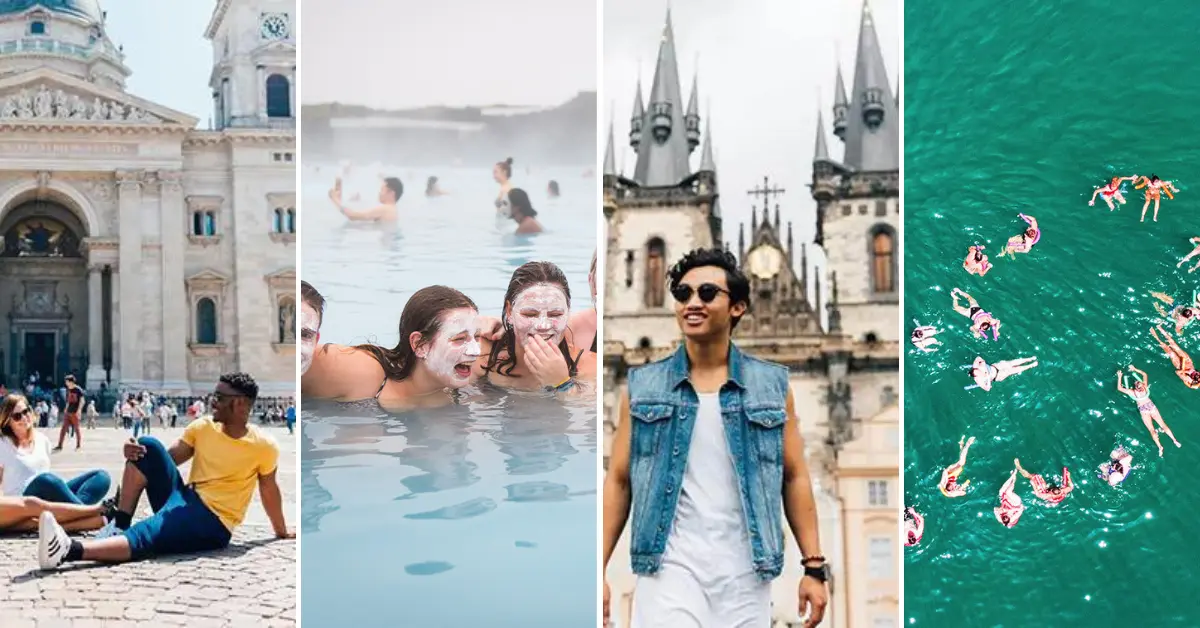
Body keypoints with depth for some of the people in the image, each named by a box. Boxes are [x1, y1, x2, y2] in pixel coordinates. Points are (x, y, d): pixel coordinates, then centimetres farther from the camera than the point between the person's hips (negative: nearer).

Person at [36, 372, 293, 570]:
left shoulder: (264, 446, -7)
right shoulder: (202, 427, 7)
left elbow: (269, 488, 6)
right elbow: (165, 458, 5)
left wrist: (282, 531, 18)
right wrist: (135, 454, -18)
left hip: (212, 524, -6)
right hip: (184, 501, 6)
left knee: (144, 537, -35)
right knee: (148, 446, -11)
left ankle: (69, 550, -57)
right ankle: (118, 526, -14)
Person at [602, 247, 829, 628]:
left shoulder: (772, 386, 6)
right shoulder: (643, 386, 5)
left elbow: (795, 478, 7)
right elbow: (618, 481, 5)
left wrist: (814, 567, 1)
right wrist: (599, 571, -1)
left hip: (745, 573, 1)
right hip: (670, 569, -1)